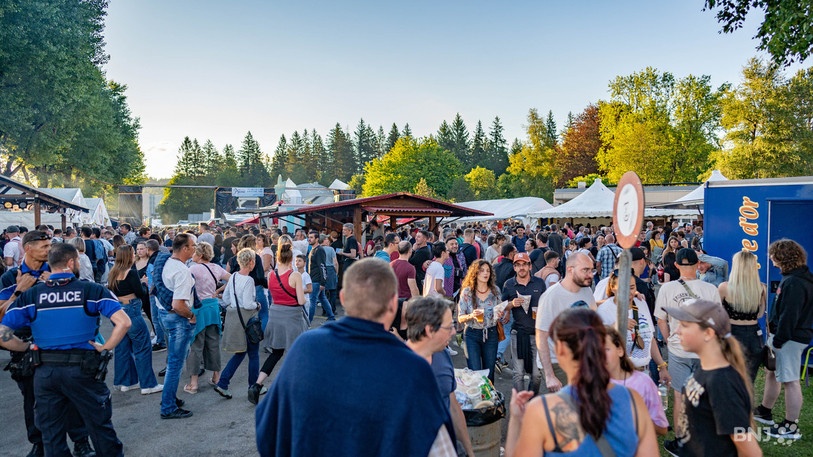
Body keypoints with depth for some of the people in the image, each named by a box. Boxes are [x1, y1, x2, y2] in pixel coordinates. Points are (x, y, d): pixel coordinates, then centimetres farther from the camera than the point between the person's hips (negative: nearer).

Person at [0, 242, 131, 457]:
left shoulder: (30, 295, 1)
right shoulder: (91, 290, -7)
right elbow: (123, 322, -17)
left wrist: (30, 347, 9)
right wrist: (106, 348, -5)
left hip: (44, 372, 3)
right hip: (83, 369, -2)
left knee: (52, 436, 15)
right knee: (100, 427, 13)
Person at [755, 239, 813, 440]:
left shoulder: (794, 283, -23)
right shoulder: (796, 277, 11)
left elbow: (789, 315, -25)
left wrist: (779, 340, -19)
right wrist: (775, 336, 17)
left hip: (789, 338, -11)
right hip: (782, 335, 11)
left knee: (790, 380, -2)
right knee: (772, 373, 22)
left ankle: (791, 427, 8)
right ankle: (764, 412, 37)